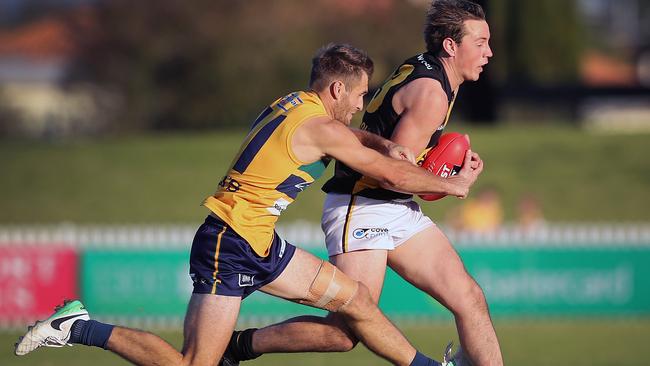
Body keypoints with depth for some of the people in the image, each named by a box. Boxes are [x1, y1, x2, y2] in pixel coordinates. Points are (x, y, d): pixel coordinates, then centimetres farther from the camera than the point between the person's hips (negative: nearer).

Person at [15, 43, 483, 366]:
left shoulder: (293, 103, 10)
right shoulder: (320, 127, -15)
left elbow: (345, 133, 30)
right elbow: (393, 176, -9)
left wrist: (384, 145, 9)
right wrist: (455, 185, 5)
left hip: (259, 243, 10)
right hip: (229, 246, -10)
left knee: (356, 298, 12)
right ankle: (80, 328, -5)